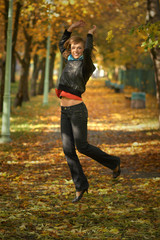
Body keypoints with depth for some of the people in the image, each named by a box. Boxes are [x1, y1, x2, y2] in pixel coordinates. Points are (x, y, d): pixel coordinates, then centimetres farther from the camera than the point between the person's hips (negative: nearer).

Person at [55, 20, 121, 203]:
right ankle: (80, 186, 7)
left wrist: (90, 34, -9)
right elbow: (62, 44, 30)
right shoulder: (69, 61, 14)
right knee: (68, 149, 1)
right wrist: (72, 27, 22)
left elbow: (87, 50, -26)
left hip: (77, 110, -7)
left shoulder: (85, 64, -5)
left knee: (82, 146, -4)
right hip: (65, 112, 7)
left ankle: (113, 163, 19)